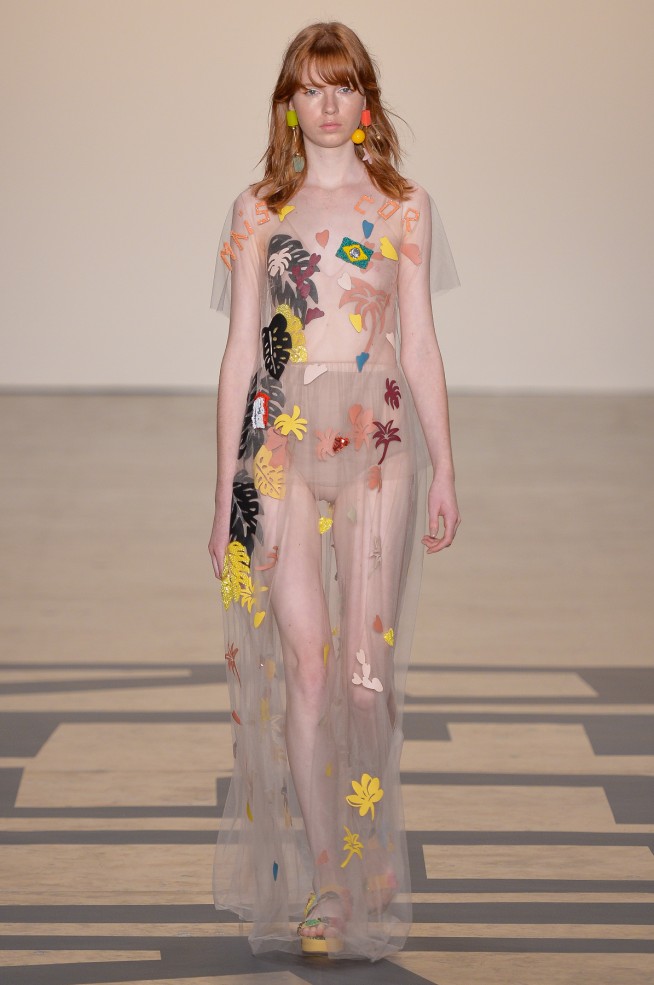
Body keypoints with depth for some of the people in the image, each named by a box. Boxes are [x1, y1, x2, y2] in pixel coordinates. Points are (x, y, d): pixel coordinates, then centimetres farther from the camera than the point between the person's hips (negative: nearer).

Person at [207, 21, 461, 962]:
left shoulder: (405, 206, 9)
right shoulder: (259, 210, 8)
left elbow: (420, 345, 10)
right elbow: (240, 350, 7)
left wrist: (443, 469, 6)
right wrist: (226, 486, 4)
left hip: (380, 441, 0)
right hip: (285, 441, 0)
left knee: (367, 667, -2)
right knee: (306, 665, -6)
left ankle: (362, 865, 13)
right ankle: (323, 883, 0)